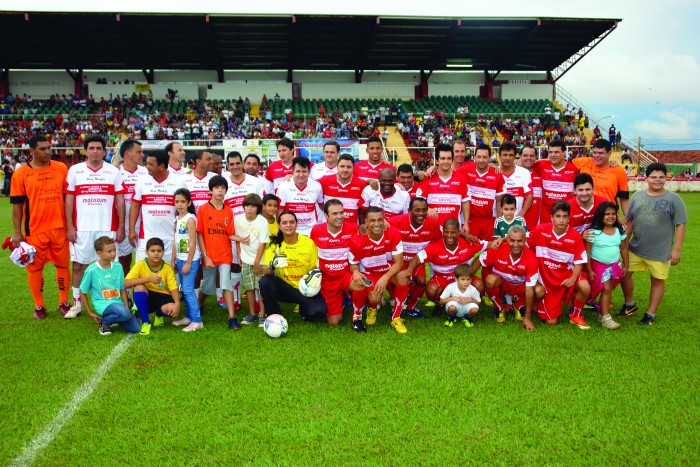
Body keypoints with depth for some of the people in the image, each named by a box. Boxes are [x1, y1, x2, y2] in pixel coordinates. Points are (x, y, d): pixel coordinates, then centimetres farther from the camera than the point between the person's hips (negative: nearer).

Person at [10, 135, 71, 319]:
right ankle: (39, 306, 22)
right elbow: (17, 205, 0)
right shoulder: (21, 173, -2)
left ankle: (64, 302, 24)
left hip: (60, 227, 1)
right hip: (34, 230, -1)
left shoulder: (61, 168, 3)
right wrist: (17, 232, -4)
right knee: (35, 268, 8)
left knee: (63, 265, 9)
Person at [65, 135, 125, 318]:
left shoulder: (113, 171, 5)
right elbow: (69, 199, 5)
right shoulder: (74, 170, 6)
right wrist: (70, 227, -1)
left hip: (107, 228, 0)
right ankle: (77, 304, 18)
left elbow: (120, 200, 4)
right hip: (81, 228, 1)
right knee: (79, 265, 6)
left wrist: (121, 227, -1)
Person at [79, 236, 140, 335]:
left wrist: (127, 307, -1)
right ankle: (103, 322, -4)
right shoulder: (91, 270, -9)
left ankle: (112, 317, 14)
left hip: (118, 303, 5)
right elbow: (83, 292, 1)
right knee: (124, 313, -34)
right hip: (103, 304, -5)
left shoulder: (118, 266, 3)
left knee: (135, 328, -9)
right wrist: (90, 313, 0)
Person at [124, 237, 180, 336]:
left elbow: (173, 288, -15)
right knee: (139, 287, -32)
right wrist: (149, 278, -33)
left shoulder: (167, 268, -11)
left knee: (171, 310, -31)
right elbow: (125, 283, -26)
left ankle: (159, 315, 12)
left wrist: (177, 304, -34)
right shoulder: (140, 265, -15)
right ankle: (145, 322, -14)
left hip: (162, 296, 0)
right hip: (146, 298, 0)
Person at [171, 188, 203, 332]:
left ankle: (197, 321, -4)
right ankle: (189, 317, 22)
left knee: (188, 290, -9)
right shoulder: (177, 219, 10)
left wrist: (188, 263, -16)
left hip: (191, 259, -8)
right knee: (185, 290, 13)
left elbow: (193, 243, -16)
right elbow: (175, 242, 15)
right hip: (180, 259, 8)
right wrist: (173, 261, 14)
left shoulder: (190, 219, -13)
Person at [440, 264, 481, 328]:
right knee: (452, 307, -37)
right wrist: (452, 298, -28)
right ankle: (452, 318, 1)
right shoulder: (450, 287, -21)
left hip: (466, 309, 1)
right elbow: (441, 301, -13)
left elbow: (478, 302, -6)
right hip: (455, 308, -1)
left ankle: (467, 318, 6)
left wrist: (470, 300, -25)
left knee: (475, 308, -31)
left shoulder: (473, 290, -18)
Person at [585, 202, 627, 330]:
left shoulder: (620, 231, 0)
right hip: (599, 265, -5)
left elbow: (623, 249, 9)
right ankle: (605, 318, -1)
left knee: (609, 289, 7)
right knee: (606, 289, -8)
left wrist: (626, 265, 10)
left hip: (615, 265, 5)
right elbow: (587, 252, -12)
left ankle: (603, 314, 16)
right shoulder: (594, 232, -15)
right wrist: (589, 270, -12)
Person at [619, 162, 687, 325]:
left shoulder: (673, 199, -8)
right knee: (624, 274, 9)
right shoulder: (638, 196, 3)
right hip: (635, 248, 4)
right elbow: (630, 221, 11)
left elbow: (680, 225, -8)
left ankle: (651, 314, 23)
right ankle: (630, 305, 32)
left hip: (661, 251, -4)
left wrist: (676, 249, -11)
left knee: (658, 281, 8)